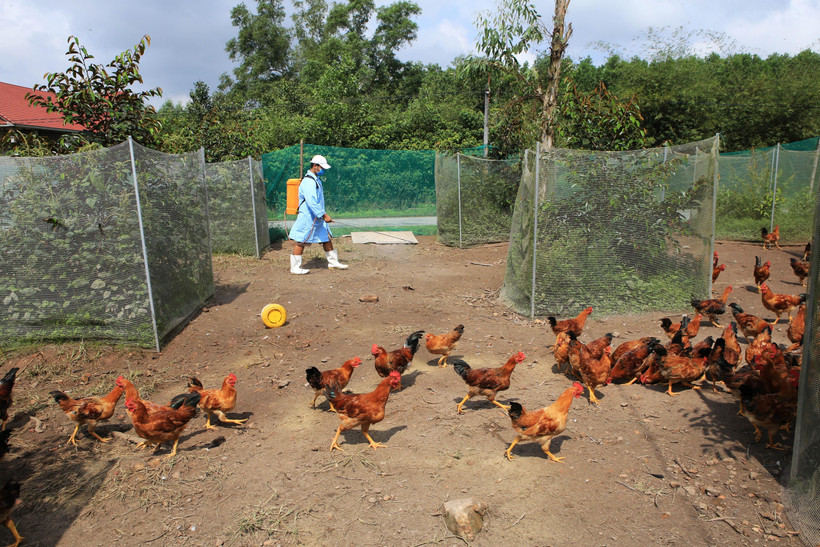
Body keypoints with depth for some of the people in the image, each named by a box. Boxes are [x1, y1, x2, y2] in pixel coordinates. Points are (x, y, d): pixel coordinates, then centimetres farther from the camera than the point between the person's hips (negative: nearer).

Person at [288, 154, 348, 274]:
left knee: (327, 238, 13)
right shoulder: (308, 182, -19)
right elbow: (311, 202, -28)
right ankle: (295, 267, 7)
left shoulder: (316, 179, 13)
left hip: (318, 218, 10)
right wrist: (324, 215, -29)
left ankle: (333, 262, 24)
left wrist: (323, 215, 23)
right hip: (307, 218, -10)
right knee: (301, 241, -1)